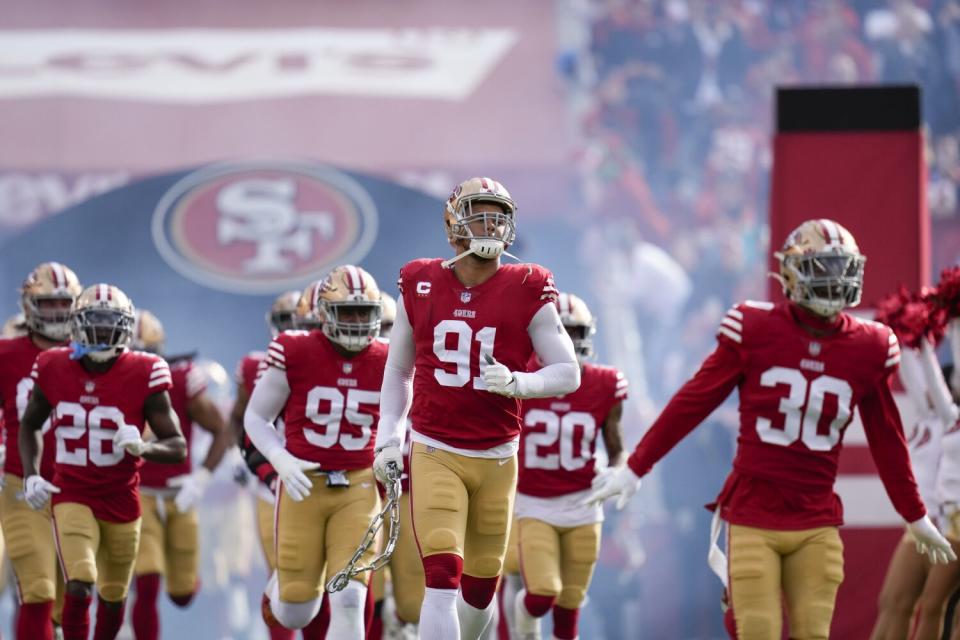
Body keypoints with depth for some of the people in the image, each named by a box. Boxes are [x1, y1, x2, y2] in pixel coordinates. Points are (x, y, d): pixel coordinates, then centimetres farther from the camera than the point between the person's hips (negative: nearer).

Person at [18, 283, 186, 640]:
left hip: (121, 500, 1)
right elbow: (30, 425, 15)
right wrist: (30, 475, 0)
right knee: (78, 587, -20)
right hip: (72, 498, -1)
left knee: (113, 596, 14)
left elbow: (178, 447, -10)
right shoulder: (54, 369, -4)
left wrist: (141, 447, -31)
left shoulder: (143, 375, -11)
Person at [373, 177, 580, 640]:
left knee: (480, 586, 11)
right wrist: (388, 438, 8)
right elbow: (398, 368, 16)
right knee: (442, 579, -14)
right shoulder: (421, 287, 2)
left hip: (497, 460, 1)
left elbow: (569, 373, 0)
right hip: (435, 453, -1)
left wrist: (517, 383, -18)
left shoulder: (527, 292, -2)